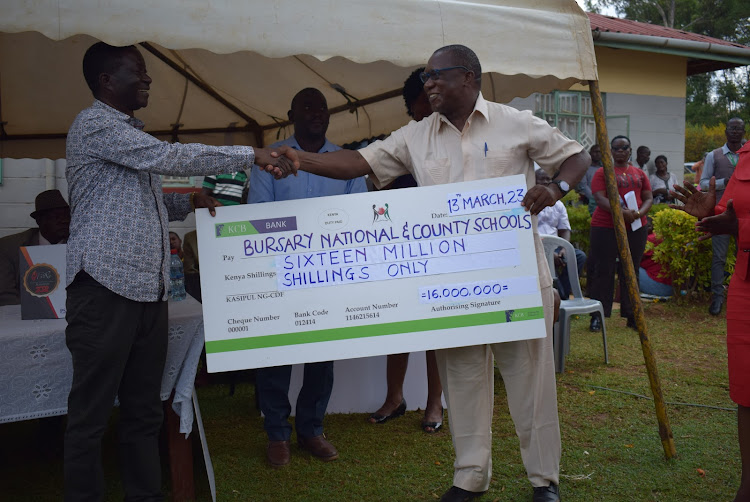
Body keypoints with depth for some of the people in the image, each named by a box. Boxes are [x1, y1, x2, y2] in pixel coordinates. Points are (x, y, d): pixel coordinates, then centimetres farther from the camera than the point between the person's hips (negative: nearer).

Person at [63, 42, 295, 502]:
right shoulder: (95, 124, -6)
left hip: (150, 290, 9)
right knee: (91, 412, -1)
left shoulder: (133, 135, 23)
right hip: (107, 287, -8)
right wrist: (252, 155, -12)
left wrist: (188, 202, 13)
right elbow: (168, 157, -16)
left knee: (145, 411, 11)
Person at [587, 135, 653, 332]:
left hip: (635, 228, 4)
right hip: (605, 228, -4)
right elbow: (600, 199, -10)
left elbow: (649, 198, 11)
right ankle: (597, 316, 3)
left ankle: (631, 315, 15)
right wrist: (621, 212, -25)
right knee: (603, 271, -2)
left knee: (631, 271, 7)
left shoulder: (639, 173, 16)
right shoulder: (602, 172, 2)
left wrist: (639, 213, -11)